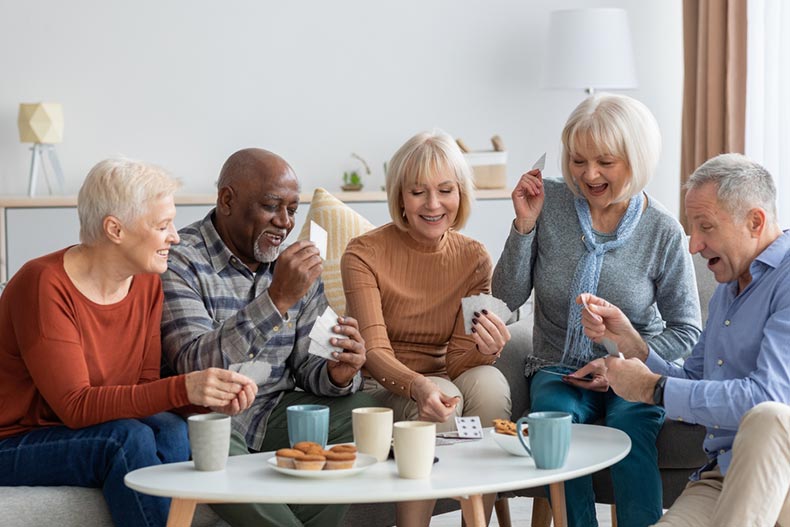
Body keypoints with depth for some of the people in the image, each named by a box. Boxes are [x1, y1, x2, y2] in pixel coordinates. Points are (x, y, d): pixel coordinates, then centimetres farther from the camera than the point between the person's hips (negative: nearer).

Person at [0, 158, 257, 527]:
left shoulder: (147, 283, 1)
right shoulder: (44, 285, -21)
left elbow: (147, 385, -2)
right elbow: (75, 406, -26)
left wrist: (212, 396, -22)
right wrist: (184, 389, -35)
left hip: (91, 437, 6)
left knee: (171, 430, -23)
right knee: (131, 438, -30)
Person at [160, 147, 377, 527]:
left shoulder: (297, 266, 9)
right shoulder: (179, 262, -12)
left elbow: (305, 365, 10)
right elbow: (195, 366, -25)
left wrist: (337, 374, -15)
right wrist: (277, 299, -33)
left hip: (277, 413, 6)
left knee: (367, 410, -16)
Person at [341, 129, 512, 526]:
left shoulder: (473, 259, 0)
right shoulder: (364, 254, -10)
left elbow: (457, 360, -4)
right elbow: (374, 352, -18)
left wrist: (484, 350, -29)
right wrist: (420, 388, -40)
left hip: (442, 377, 3)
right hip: (381, 389, -3)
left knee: (489, 383, -29)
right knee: (441, 398, -33)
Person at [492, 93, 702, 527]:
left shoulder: (663, 233, -6)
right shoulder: (548, 202, -3)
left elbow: (685, 329, 2)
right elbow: (508, 297, -2)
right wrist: (524, 225, -14)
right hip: (559, 369, 1)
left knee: (628, 422, -34)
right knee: (555, 413, -32)